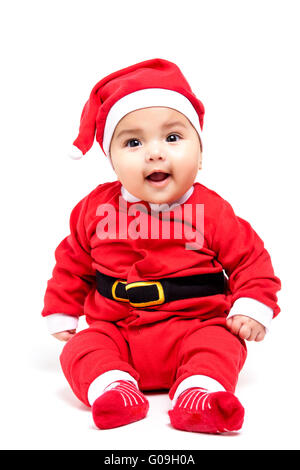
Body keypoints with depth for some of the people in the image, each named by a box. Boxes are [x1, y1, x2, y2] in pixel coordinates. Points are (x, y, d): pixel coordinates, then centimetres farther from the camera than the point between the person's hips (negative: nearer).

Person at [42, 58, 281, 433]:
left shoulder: (212, 212, -6)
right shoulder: (96, 208, 0)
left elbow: (251, 257, 2)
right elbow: (73, 262, 13)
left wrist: (252, 309, -11)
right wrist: (61, 313, 14)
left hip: (193, 326, -1)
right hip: (115, 329, 2)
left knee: (219, 343, -29)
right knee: (81, 349, -22)